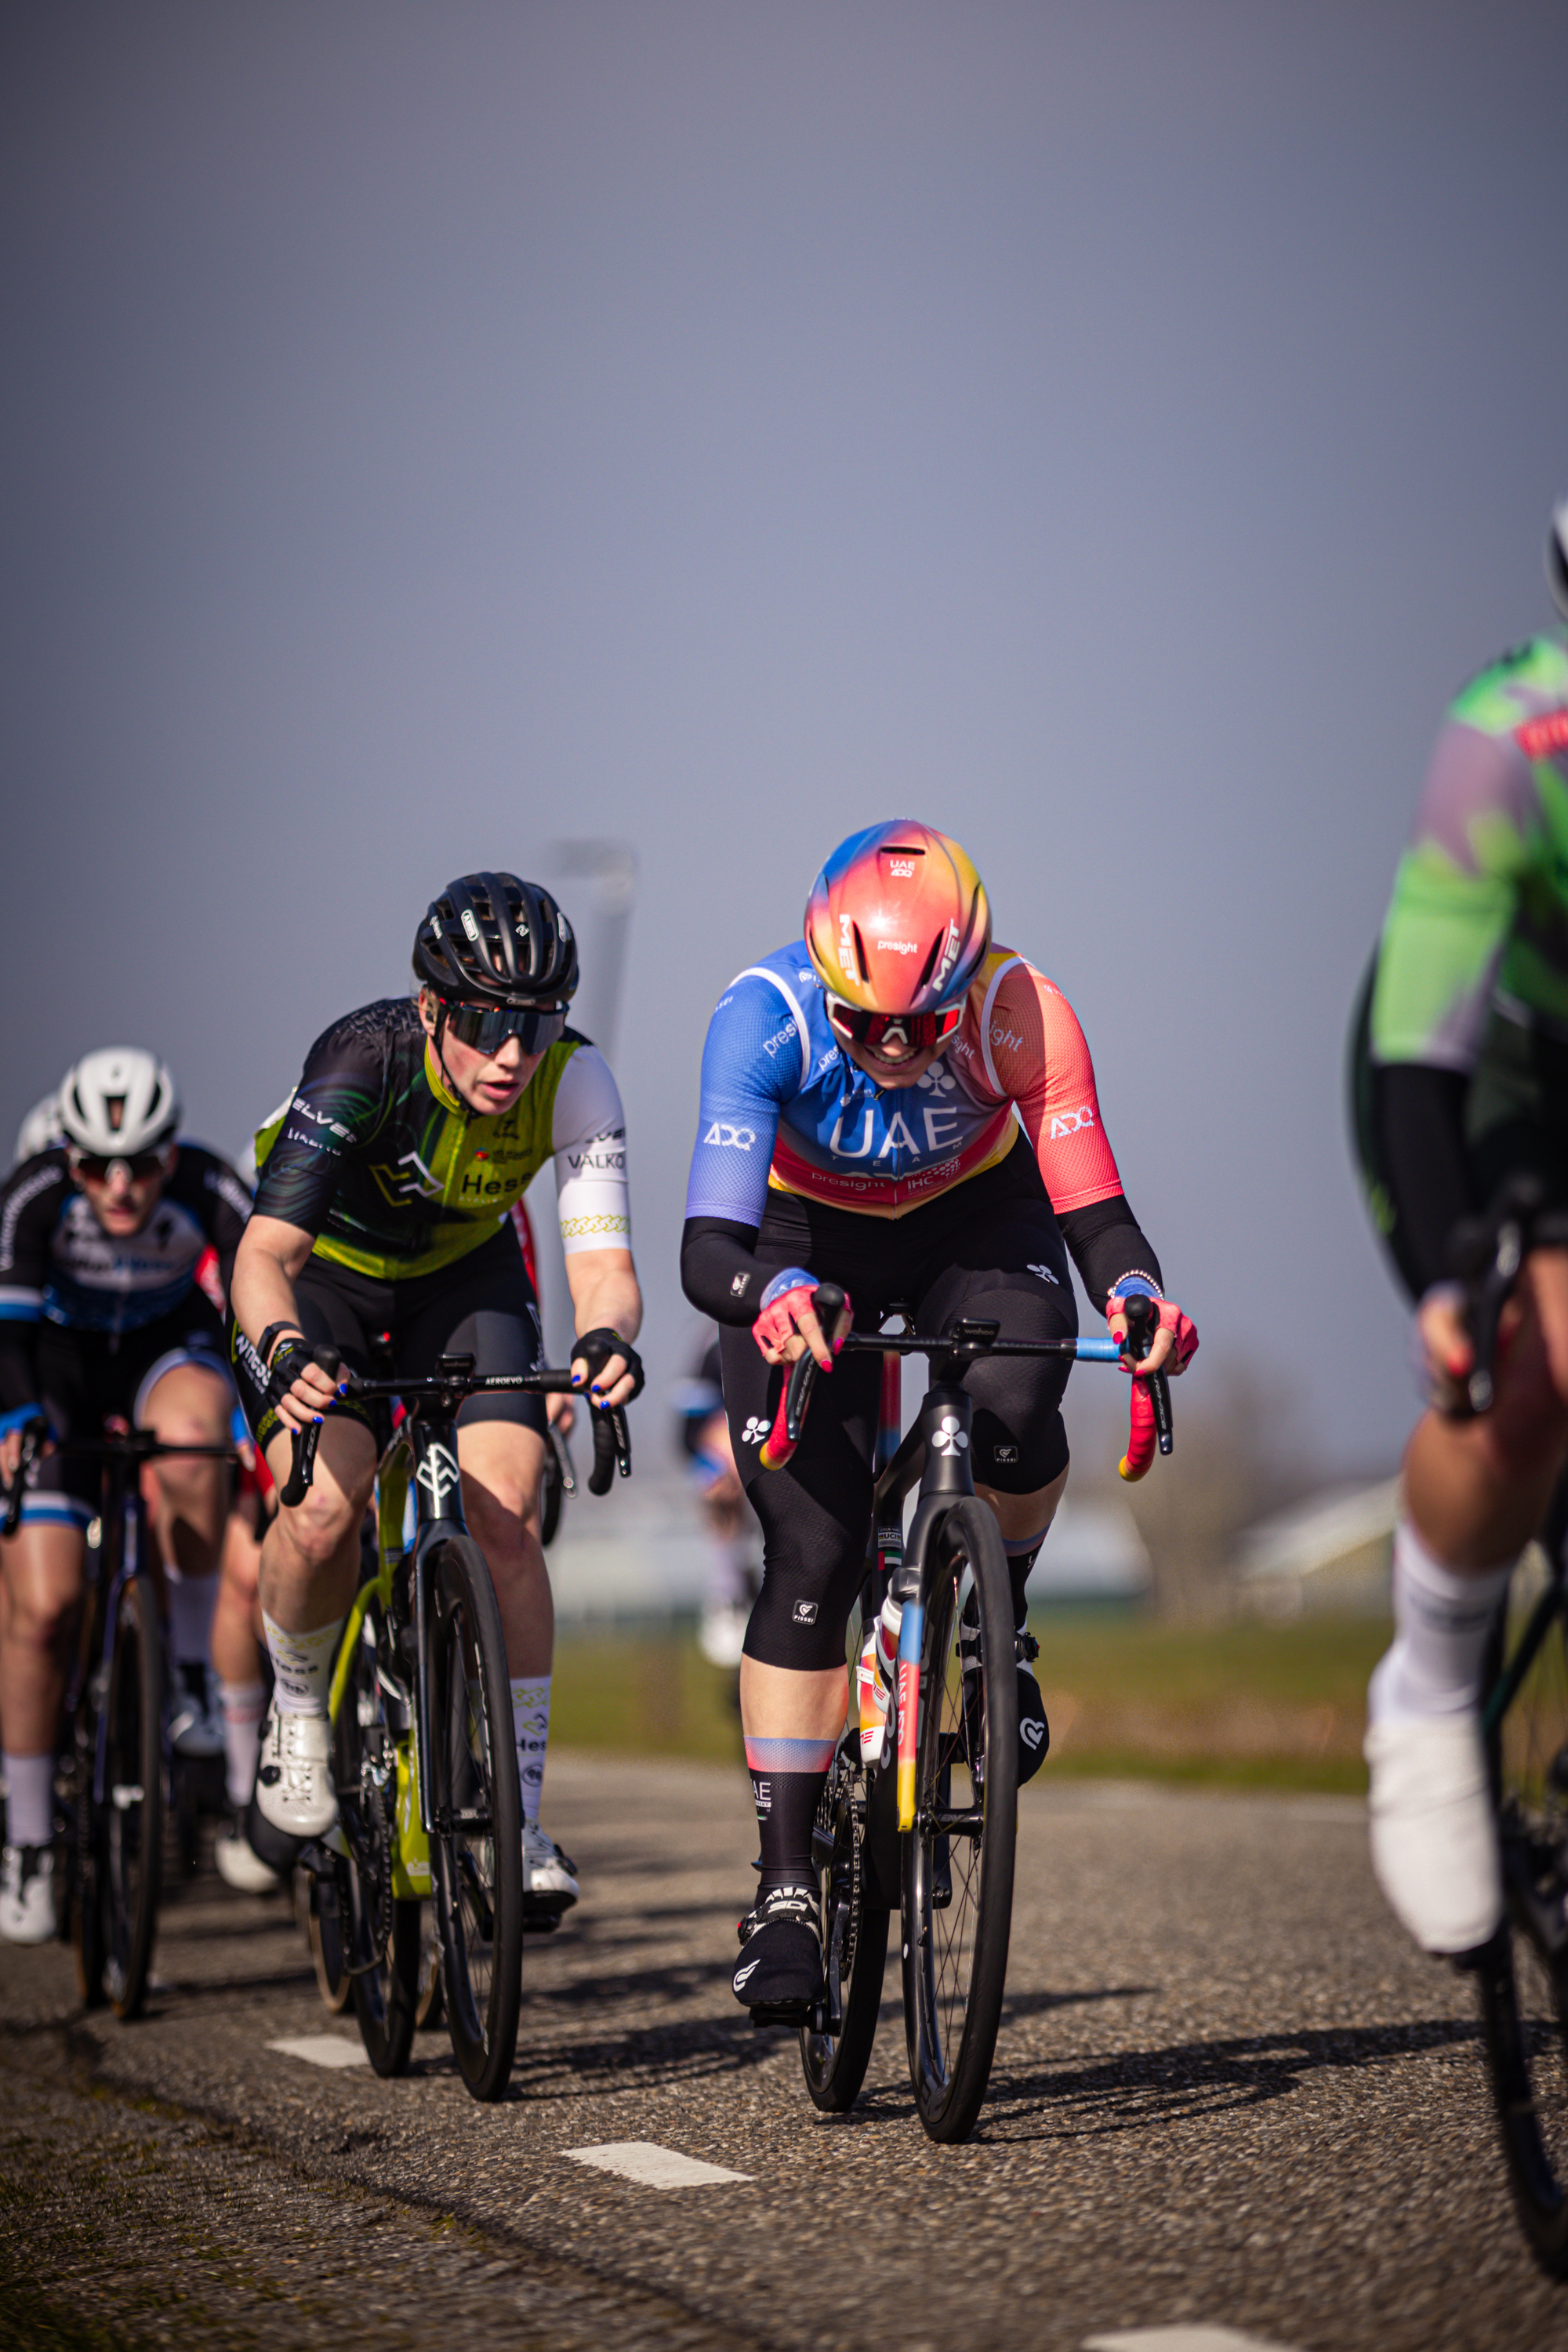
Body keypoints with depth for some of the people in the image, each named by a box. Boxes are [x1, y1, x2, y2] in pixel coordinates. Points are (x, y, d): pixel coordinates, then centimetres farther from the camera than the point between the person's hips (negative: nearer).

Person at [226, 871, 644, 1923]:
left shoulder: (574, 1079, -28)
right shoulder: (362, 1062, -35)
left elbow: (604, 1261, -35)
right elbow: (265, 1252, -42)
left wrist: (606, 1336, -58)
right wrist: (281, 1347, -64)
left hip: (464, 1273, 2)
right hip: (323, 1269, -2)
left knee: (505, 1514, -18)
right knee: (324, 1510, -25)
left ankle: (519, 1809, -7)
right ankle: (298, 1713, 6)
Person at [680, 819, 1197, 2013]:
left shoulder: (1022, 1013, -31)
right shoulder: (767, 1013, -34)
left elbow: (1090, 1206, -30)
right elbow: (708, 1248, -40)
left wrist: (1136, 1294, -53)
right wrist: (773, 1294, -63)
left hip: (975, 1218, 1)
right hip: (810, 1235, -1)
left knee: (1013, 1396, -33)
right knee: (813, 1554, -12)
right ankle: (786, 1885, -4)